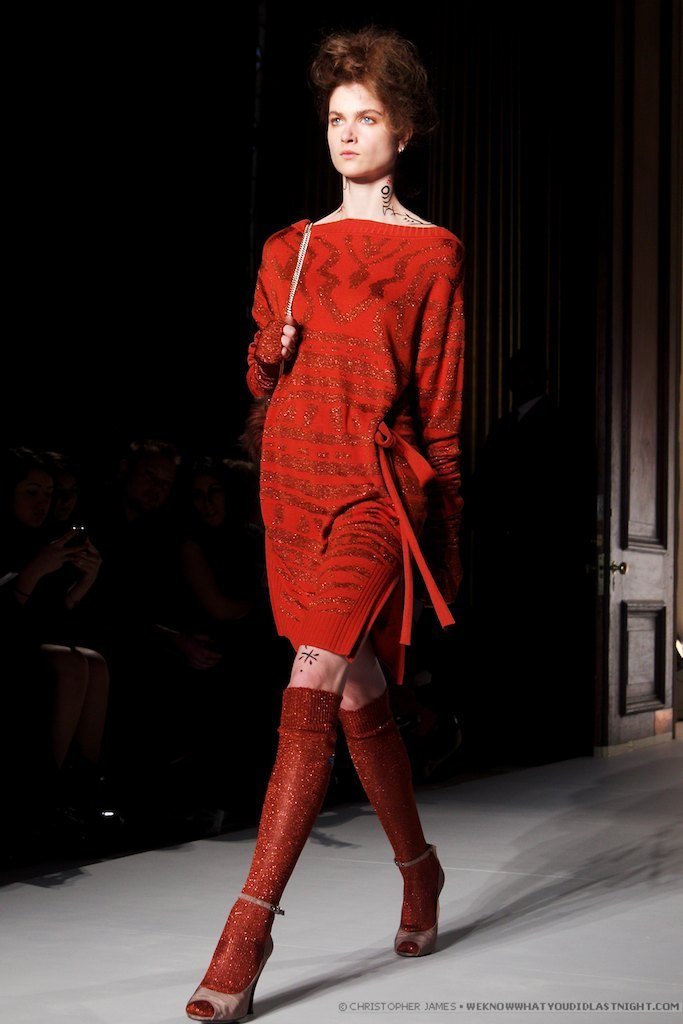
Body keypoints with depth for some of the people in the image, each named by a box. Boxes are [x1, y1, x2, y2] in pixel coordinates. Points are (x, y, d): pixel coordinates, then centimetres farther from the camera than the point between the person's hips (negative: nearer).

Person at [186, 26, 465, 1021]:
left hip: (377, 490, -5)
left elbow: (441, 403, 1)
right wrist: (274, 346, -4)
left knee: (312, 694, -17)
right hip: (296, 487, 6)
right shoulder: (290, 249, 15)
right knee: (359, 699, 14)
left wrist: (445, 535, 2)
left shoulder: (431, 254, 1)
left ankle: (249, 929, -18)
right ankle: (418, 864, 35)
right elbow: (261, 378, 19)